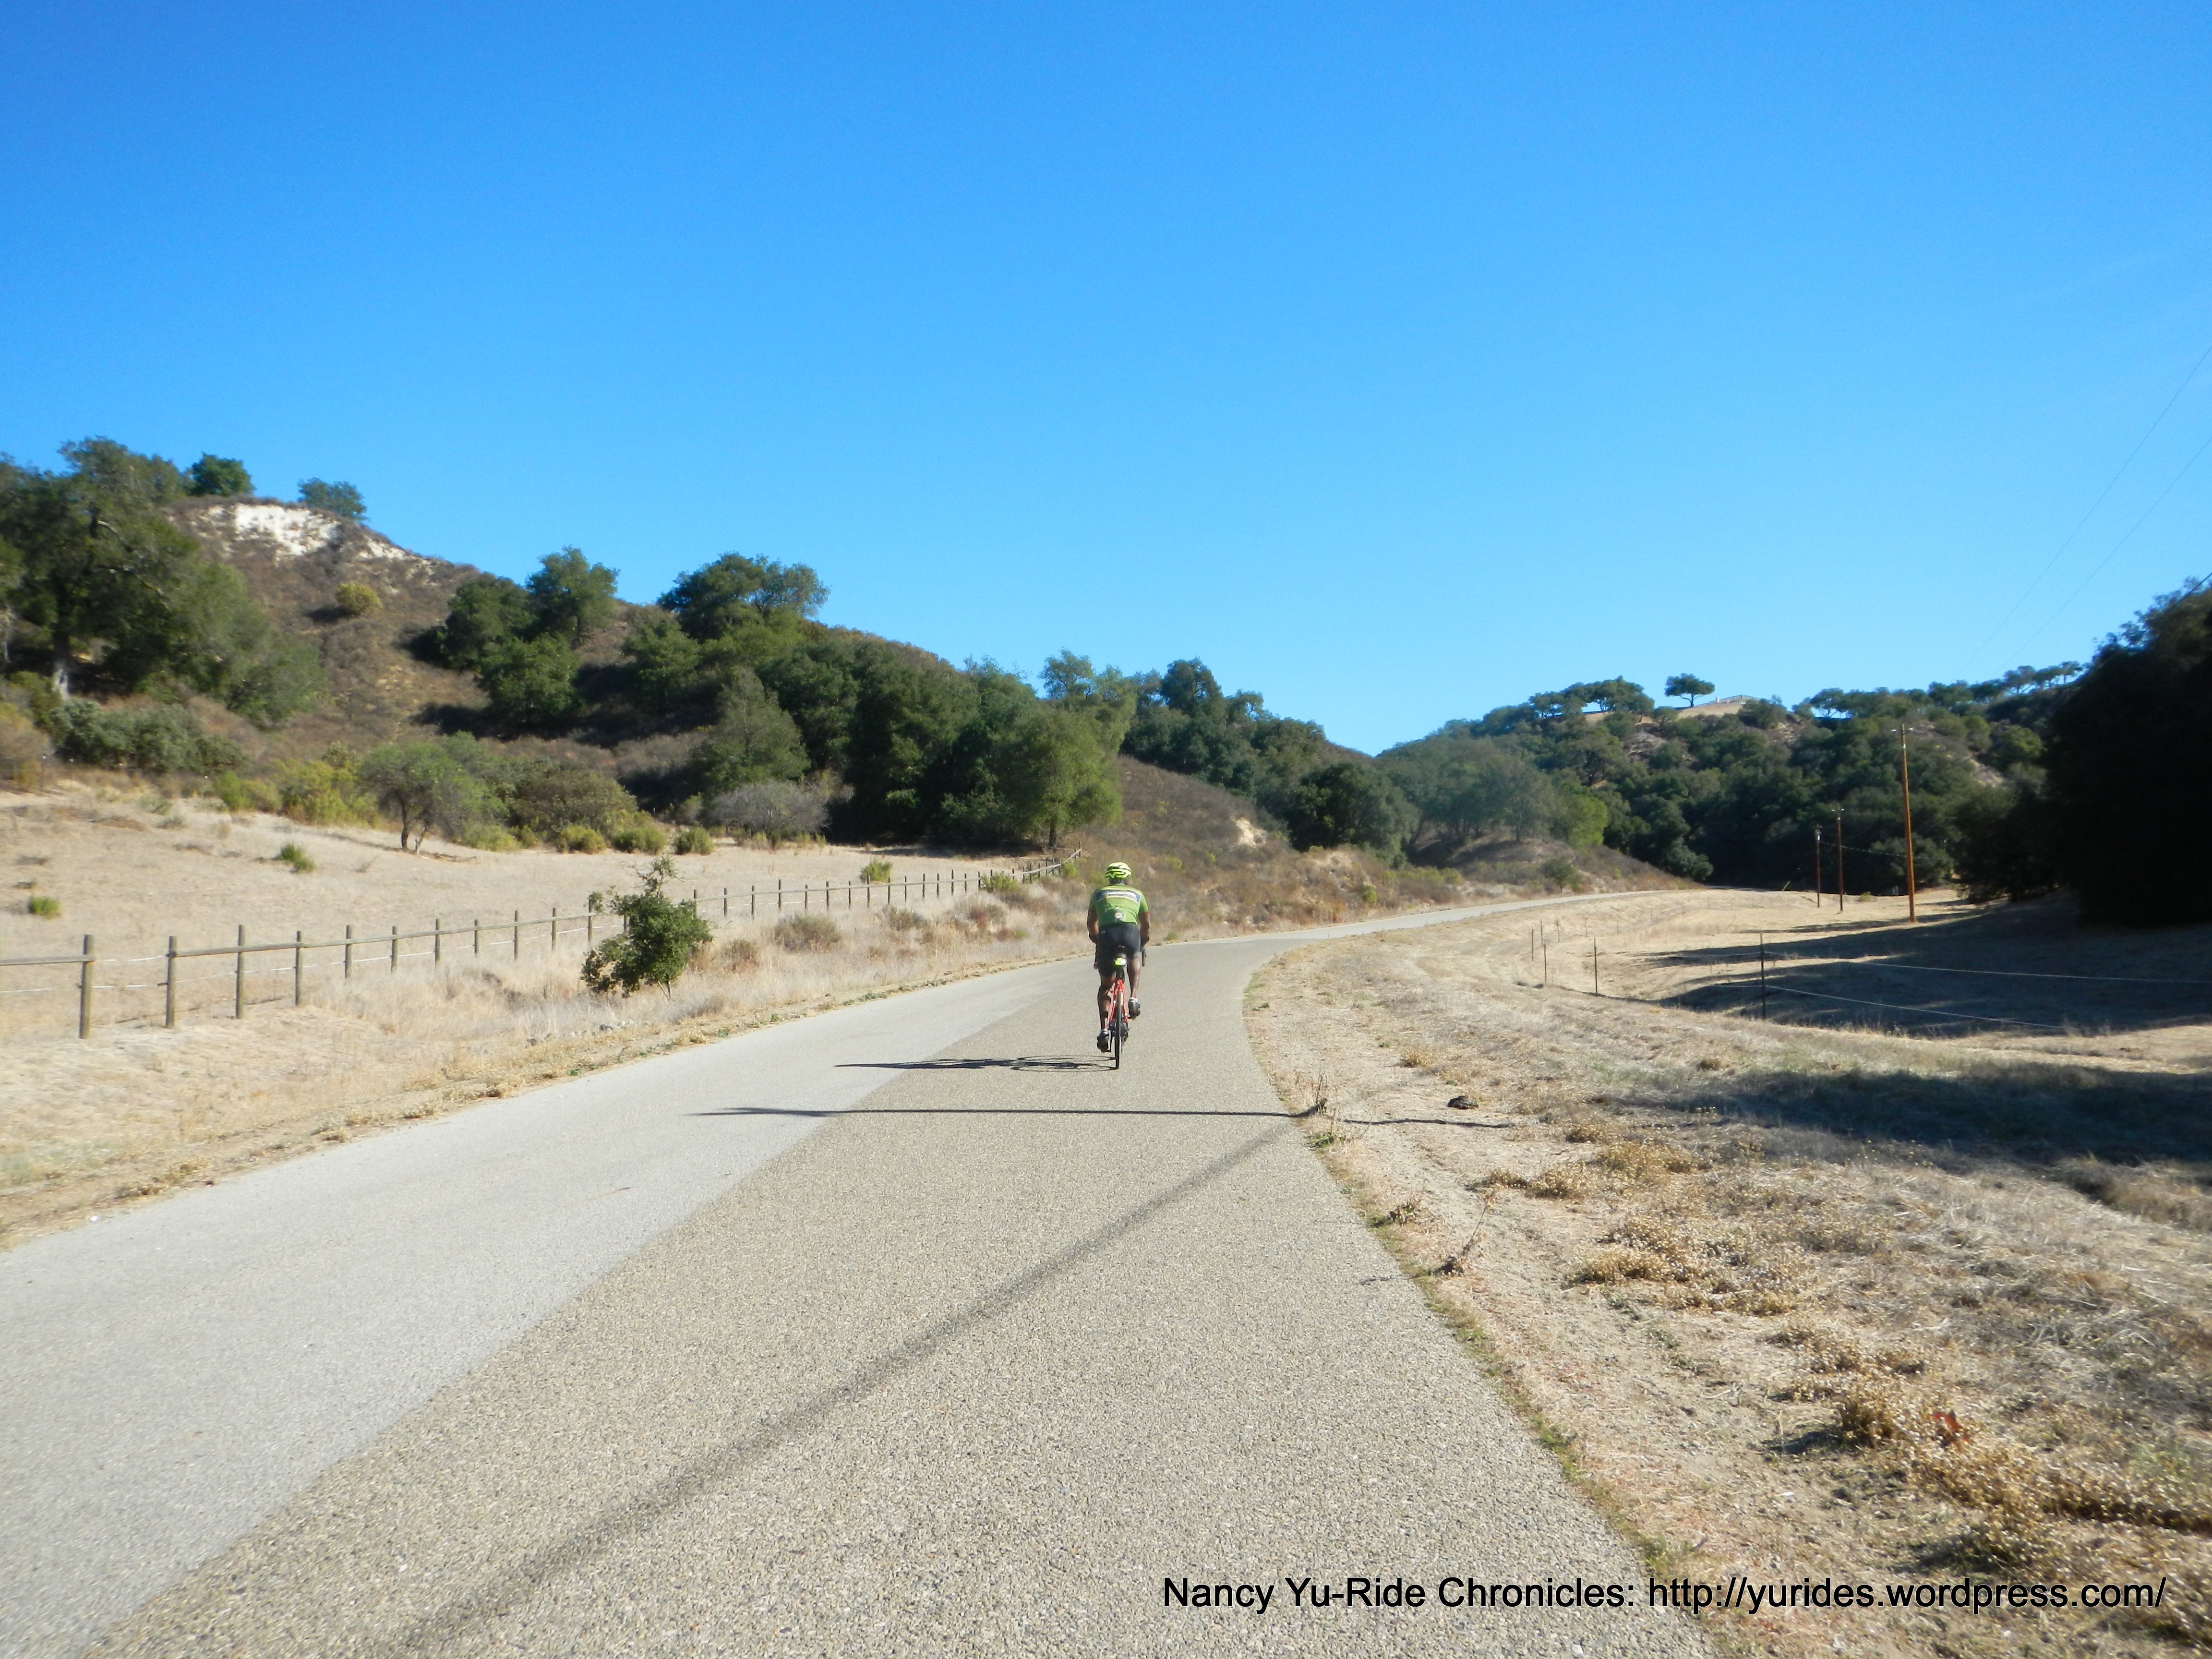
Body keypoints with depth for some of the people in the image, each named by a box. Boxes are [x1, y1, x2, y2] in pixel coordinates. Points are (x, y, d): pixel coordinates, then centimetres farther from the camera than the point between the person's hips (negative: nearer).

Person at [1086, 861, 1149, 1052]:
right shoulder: (1136, 895, 29)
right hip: (1131, 932, 0)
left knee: (1105, 986, 17)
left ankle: (1103, 1030, 8)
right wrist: (1143, 943, 45)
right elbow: (1146, 925, 29)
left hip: (1107, 935, 0)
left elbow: (1091, 924, 32)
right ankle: (1133, 998, 16)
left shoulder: (1099, 894, 29)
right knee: (1135, 957, 36)